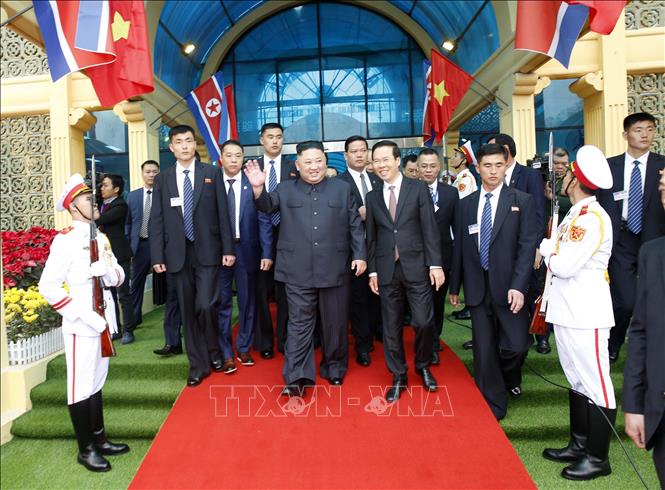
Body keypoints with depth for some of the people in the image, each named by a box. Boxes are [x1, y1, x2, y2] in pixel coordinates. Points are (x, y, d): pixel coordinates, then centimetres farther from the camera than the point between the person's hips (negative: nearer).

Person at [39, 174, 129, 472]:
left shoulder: (101, 239, 10)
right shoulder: (65, 240, -12)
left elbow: (118, 277, 9)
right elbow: (48, 286, -18)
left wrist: (107, 270, -13)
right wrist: (82, 315, -20)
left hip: (104, 322, 7)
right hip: (81, 326, -7)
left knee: (97, 383, 17)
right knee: (81, 387, 5)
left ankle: (99, 439, 31)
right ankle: (85, 449, 19)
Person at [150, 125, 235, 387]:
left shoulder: (212, 173, 4)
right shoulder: (162, 179, 9)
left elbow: (223, 214, 1)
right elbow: (156, 221, 7)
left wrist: (228, 249, -5)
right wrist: (157, 256, 0)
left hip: (207, 251, -2)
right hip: (178, 254, 2)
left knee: (206, 306, -10)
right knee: (188, 311, 7)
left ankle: (213, 351, 20)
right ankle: (198, 365, 20)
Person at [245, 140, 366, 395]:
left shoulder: (342, 188, 9)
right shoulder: (285, 189, 10)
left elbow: (354, 225, 8)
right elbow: (266, 205, -3)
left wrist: (360, 255, 1)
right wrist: (258, 189, -23)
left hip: (334, 269, 1)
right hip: (299, 271, -1)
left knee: (335, 322, 12)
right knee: (299, 324, 2)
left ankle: (335, 368, 30)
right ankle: (296, 377, 7)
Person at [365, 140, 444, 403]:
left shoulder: (418, 188, 1)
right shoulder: (372, 197, 10)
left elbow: (430, 229, -2)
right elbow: (371, 237, 10)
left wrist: (435, 264, -7)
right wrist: (372, 270, 6)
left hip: (416, 266, -2)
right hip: (386, 269, 3)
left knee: (424, 321, -3)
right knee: (391, 326, 8)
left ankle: (424, 366, 25)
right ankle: (398, 377, 24)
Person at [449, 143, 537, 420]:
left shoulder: (522, 201, 1)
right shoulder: (466, 204, 9)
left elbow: (527, 245, -6)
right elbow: (459, 248, 10)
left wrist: (518, 286, -16)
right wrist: (454, 287, 11)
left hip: (508, 286, -2)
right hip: (477, 287, 2)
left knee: (516, 345, -3)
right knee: (484, 348, 7)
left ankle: (510, 377, 32)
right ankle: (494, 404, 25)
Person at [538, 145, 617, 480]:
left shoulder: (592, 217, -17)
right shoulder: (575, 214, 11)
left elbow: (563, 265, -20)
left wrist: (546, 248, -4)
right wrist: (550, 251, -2)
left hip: (585, 313, -10)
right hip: (567, 310, 10)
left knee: (595, 384, 4)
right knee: (576, 380, 18)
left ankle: (598, 458, 18)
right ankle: (579, 445, 32)